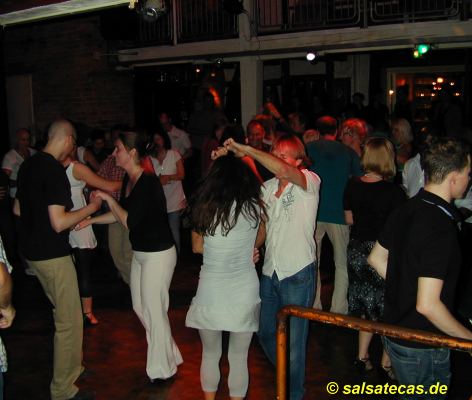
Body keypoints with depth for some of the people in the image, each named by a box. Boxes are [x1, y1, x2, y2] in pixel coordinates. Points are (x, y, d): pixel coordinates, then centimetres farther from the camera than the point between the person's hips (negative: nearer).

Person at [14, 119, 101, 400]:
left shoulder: (28, 165, 7)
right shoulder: (54, 170, -20)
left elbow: (18, 210, 18)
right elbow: (59, 223, -25)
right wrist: (90, 208, -10)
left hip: (32, 250, 9)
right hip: (53, 255, -9)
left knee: (64, 313, 24)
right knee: (69, 321, 2)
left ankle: (72, 365, 39)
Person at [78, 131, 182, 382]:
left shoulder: (149, 182, -23)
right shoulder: (129, 179, 5)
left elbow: (130, 221, -26)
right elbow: (121, 214, 16)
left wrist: (108, 199, -16)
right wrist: (91, 220, 12)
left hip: (158, 255, -9)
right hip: (140, 253, 10)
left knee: (154, 311, 3)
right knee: (140, 307, 18)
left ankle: (162, 369, 22)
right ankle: (169, 355, 35)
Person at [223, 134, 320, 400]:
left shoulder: (309, 181, -12)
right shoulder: (268, 187, 9)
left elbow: (283, 171, -34)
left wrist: (246, 150, -29)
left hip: (298, 274, -7)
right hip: (270, 272, 7)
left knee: (293, 342, 4)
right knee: (266, 334, 18)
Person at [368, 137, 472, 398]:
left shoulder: (404, 211, -1)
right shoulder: (441, 228, -27)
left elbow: (376, 258, 12)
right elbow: (427, 305, -29)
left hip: (395, 331, 8)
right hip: (421, 347, -8)